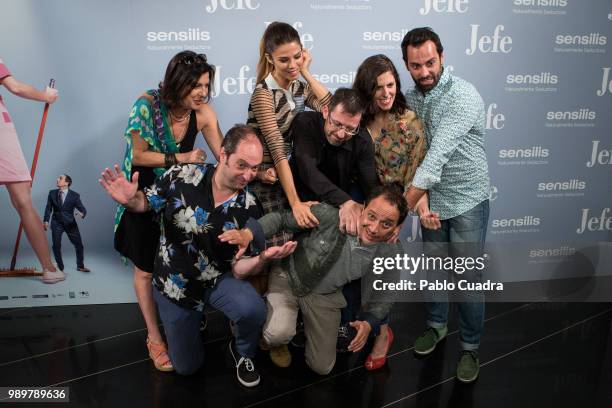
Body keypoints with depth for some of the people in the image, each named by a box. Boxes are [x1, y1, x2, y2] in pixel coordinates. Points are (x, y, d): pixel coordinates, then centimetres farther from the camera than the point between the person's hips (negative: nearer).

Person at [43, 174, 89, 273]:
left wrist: (82, 214, -32)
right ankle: (60, 268, 13)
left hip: (70, 223, -1)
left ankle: (80, 266, 21)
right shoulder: (52, 193, 0)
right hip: (57, 223, 1)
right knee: (56, 246, -4)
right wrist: (46, 221, -9)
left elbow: (82, 209, -9)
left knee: (79, 244, 2)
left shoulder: (74, 195, -7)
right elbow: (48, 208, 2)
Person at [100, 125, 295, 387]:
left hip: (217, 280, 0)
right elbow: (146, 203, -3)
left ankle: (243, 353, 2)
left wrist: (262, 259, -36)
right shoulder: (182, 176, -20)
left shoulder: (250, 209, -18)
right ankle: (196, 317, 43)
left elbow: (238, 266, -14)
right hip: (174, 285, 1)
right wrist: (129, 200, -28)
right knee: (186, 366, 13)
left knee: (253, 309, -34)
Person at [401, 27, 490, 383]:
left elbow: (438, 155, -31)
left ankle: (470, 347, 22)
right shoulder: (410, 98, 2)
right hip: (431, 198, 6)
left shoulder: (463, 96, -22)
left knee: (470, 276, 4)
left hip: (467, 200, -5)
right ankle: (437, 326, 39)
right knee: (434, 269, 17)